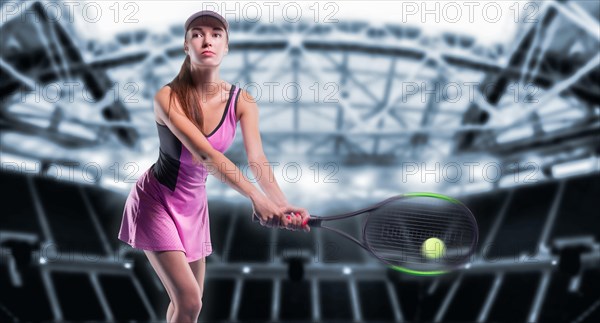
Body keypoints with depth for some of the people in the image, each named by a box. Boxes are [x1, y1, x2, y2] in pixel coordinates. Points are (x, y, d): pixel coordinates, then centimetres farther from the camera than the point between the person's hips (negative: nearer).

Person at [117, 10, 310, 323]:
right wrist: (255, 197, -48)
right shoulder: (167, 97, -25)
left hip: (194, 205, 5)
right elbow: (204, 153, -37)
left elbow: (258, 159, -24)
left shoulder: (241, 101, -12)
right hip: (156, 202, -5)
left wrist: (282, 204, -41)